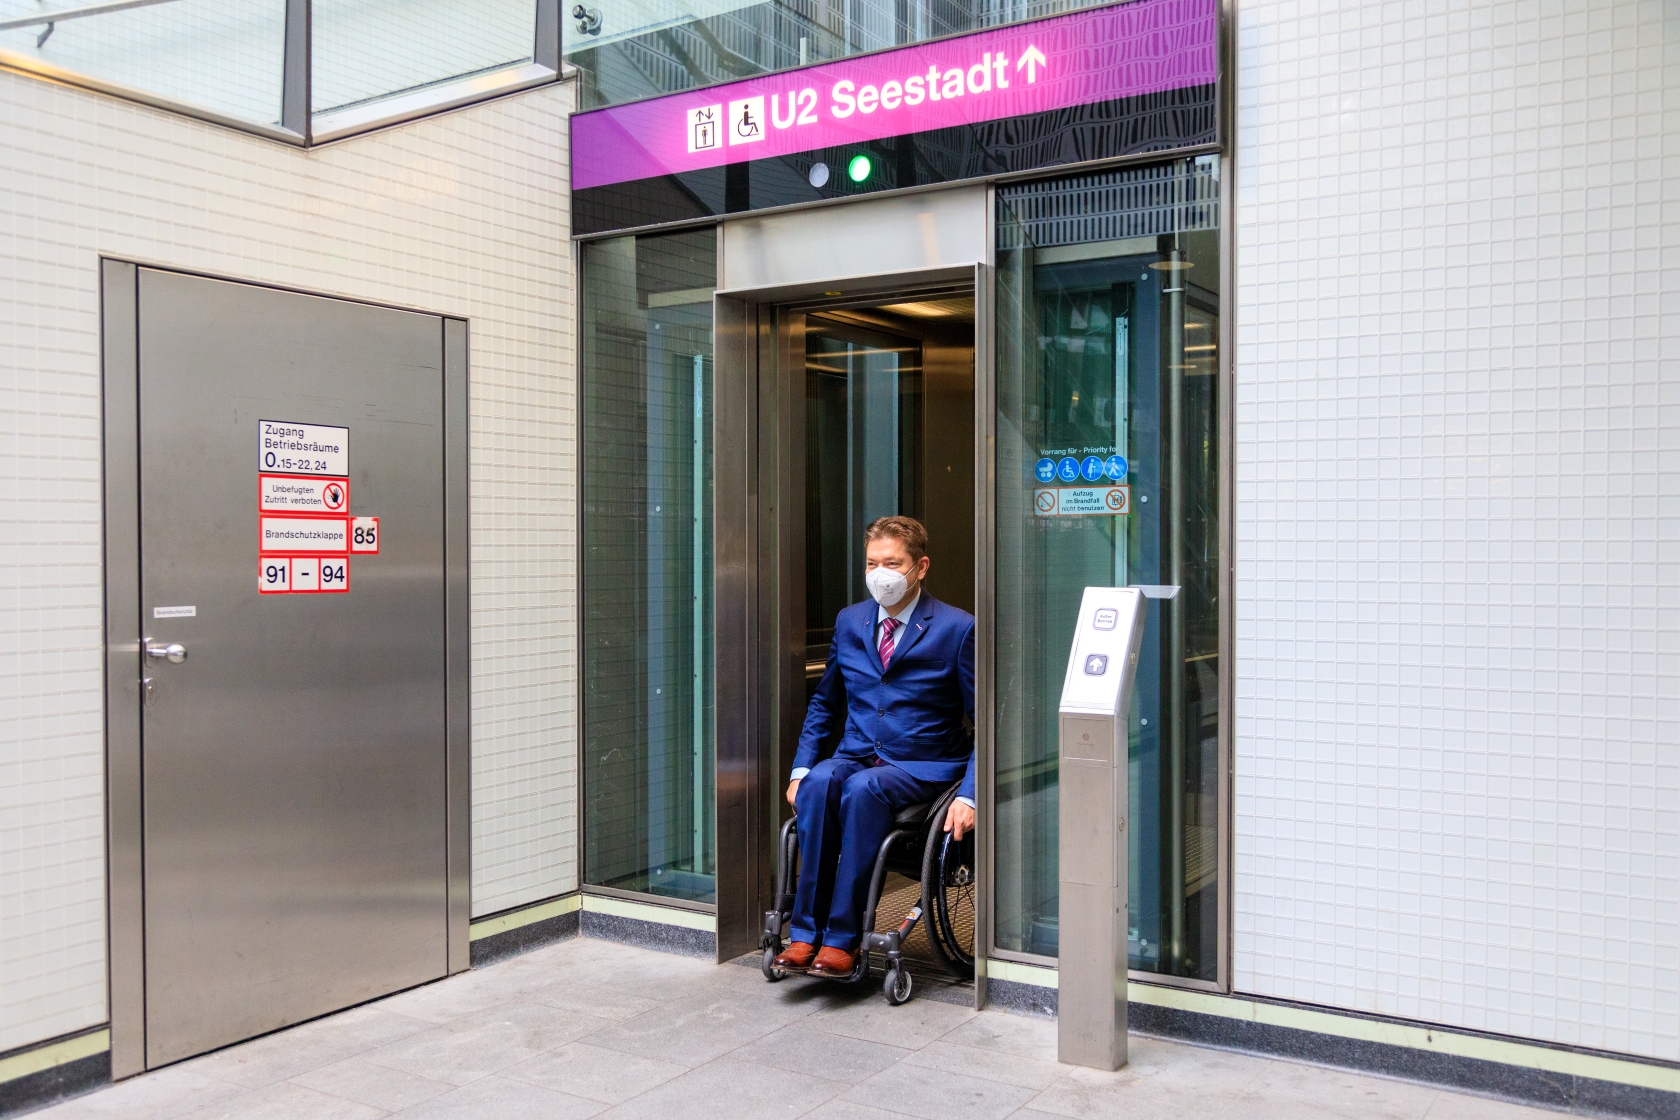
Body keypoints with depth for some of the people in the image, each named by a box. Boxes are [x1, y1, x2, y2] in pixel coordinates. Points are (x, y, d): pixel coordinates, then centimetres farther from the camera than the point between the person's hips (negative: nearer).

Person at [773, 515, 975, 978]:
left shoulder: (956, 628, -5)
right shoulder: (849, 621, 10)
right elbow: (825, 701, 21)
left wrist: (969, 794, -17)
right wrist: (801, 767, 7)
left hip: (925, 764, -4)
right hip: (857, 755, 4)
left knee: (863, 787, -34)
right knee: (820, 782, -30)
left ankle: (842, 939, -27)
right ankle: (804, 932, -25)